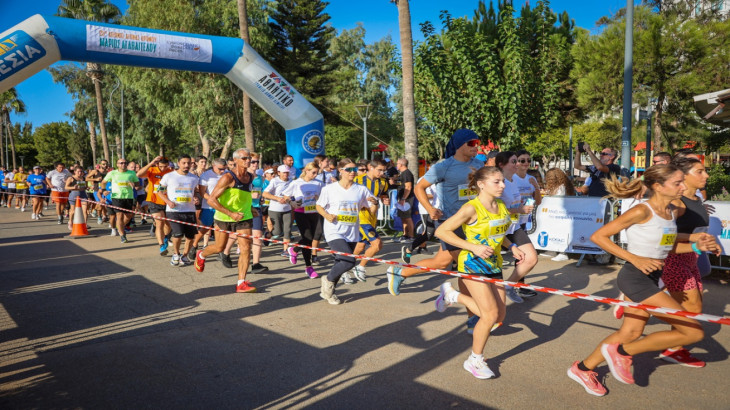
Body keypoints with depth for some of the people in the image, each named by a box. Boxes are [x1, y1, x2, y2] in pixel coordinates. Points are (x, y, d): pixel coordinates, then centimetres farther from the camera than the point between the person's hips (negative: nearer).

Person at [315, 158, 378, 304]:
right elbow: (319, 206, 7)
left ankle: (327, 291, 35)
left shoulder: (361, 190, 4)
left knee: (340, 263, 12)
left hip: (351, 234, 5)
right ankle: (328, 280, 8)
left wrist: (375, 203, -16)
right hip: (334, 233, -4)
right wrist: (326, 215, -13)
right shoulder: (329, 189, -3)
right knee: (349, 261, -20)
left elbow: (373, 210, 6)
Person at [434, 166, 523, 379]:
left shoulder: (501, 206, 3)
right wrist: (474, 247, -25)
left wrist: (511, 247, 2)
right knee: (491, 314, -12)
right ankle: (474, 360, 11)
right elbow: (441, 231, -20)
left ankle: (454, 295, 25)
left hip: (494, 264, 8)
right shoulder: (472, 209, -19)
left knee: (499, 315, 8)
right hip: (473, 264, -7)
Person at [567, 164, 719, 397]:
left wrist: (696, 246, 1)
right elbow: (598, 236, -19)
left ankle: (583, 369, 31)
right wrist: (635, 259, -23)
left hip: (651, 278, 9)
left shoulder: (672, 212, 6)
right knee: (694, 332, -6)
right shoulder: (642, 212, -19)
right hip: (635, 278, -9)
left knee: (631, 332, 17)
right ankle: (621, 351, 4)